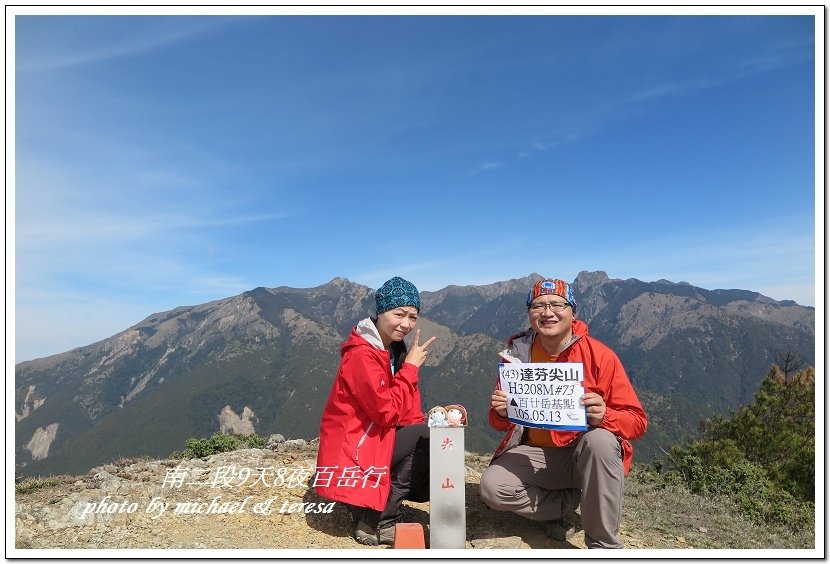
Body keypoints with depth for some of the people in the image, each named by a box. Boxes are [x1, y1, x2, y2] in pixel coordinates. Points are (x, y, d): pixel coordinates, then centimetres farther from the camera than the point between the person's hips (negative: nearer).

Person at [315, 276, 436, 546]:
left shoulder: (395, 351, 9)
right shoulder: (361, 354, -19)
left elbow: (407, 412, 8)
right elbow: (386, 411, -24)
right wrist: (410, 367, -16)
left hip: (375, 439, 9)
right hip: (352, 451, -9)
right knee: (428, 436, -22)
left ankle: (371, 508, 10)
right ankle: (376, 522, -10)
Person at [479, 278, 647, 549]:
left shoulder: (600, 356, -13)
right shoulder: (518, 353, -6)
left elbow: (636, 421, -11)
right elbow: (500, 424, 2)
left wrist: (604, 416, -33)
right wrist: (500, 413, -22)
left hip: (585, 453, -2)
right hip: (535, 453, 2)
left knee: (601, 440, -35)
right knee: (493, 487, -22)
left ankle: (604, 545, -15)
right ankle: (569, 502, 4)